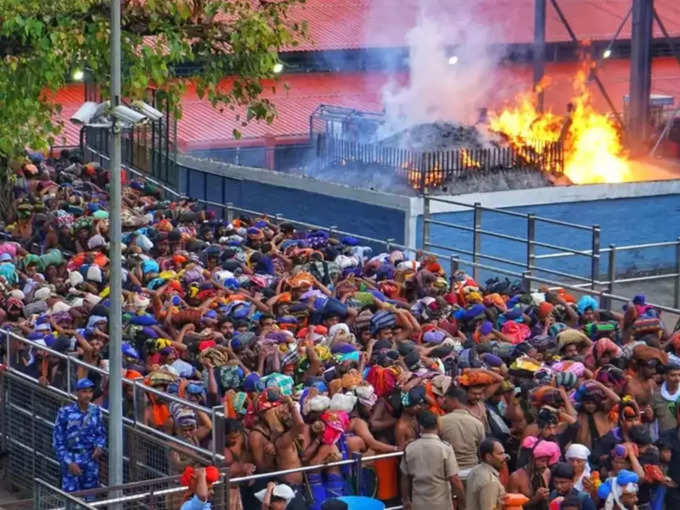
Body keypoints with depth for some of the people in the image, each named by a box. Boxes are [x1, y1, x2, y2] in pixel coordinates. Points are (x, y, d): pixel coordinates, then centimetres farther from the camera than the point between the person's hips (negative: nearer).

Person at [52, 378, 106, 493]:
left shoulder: (95, 411, -1)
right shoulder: (65, 412, -12)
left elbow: (101, 433, 14)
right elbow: (58, 441, -7)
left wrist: (99, 446, -7)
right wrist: (69, 463, -12)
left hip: (91, 459, 4)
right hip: (72, 460, -4)